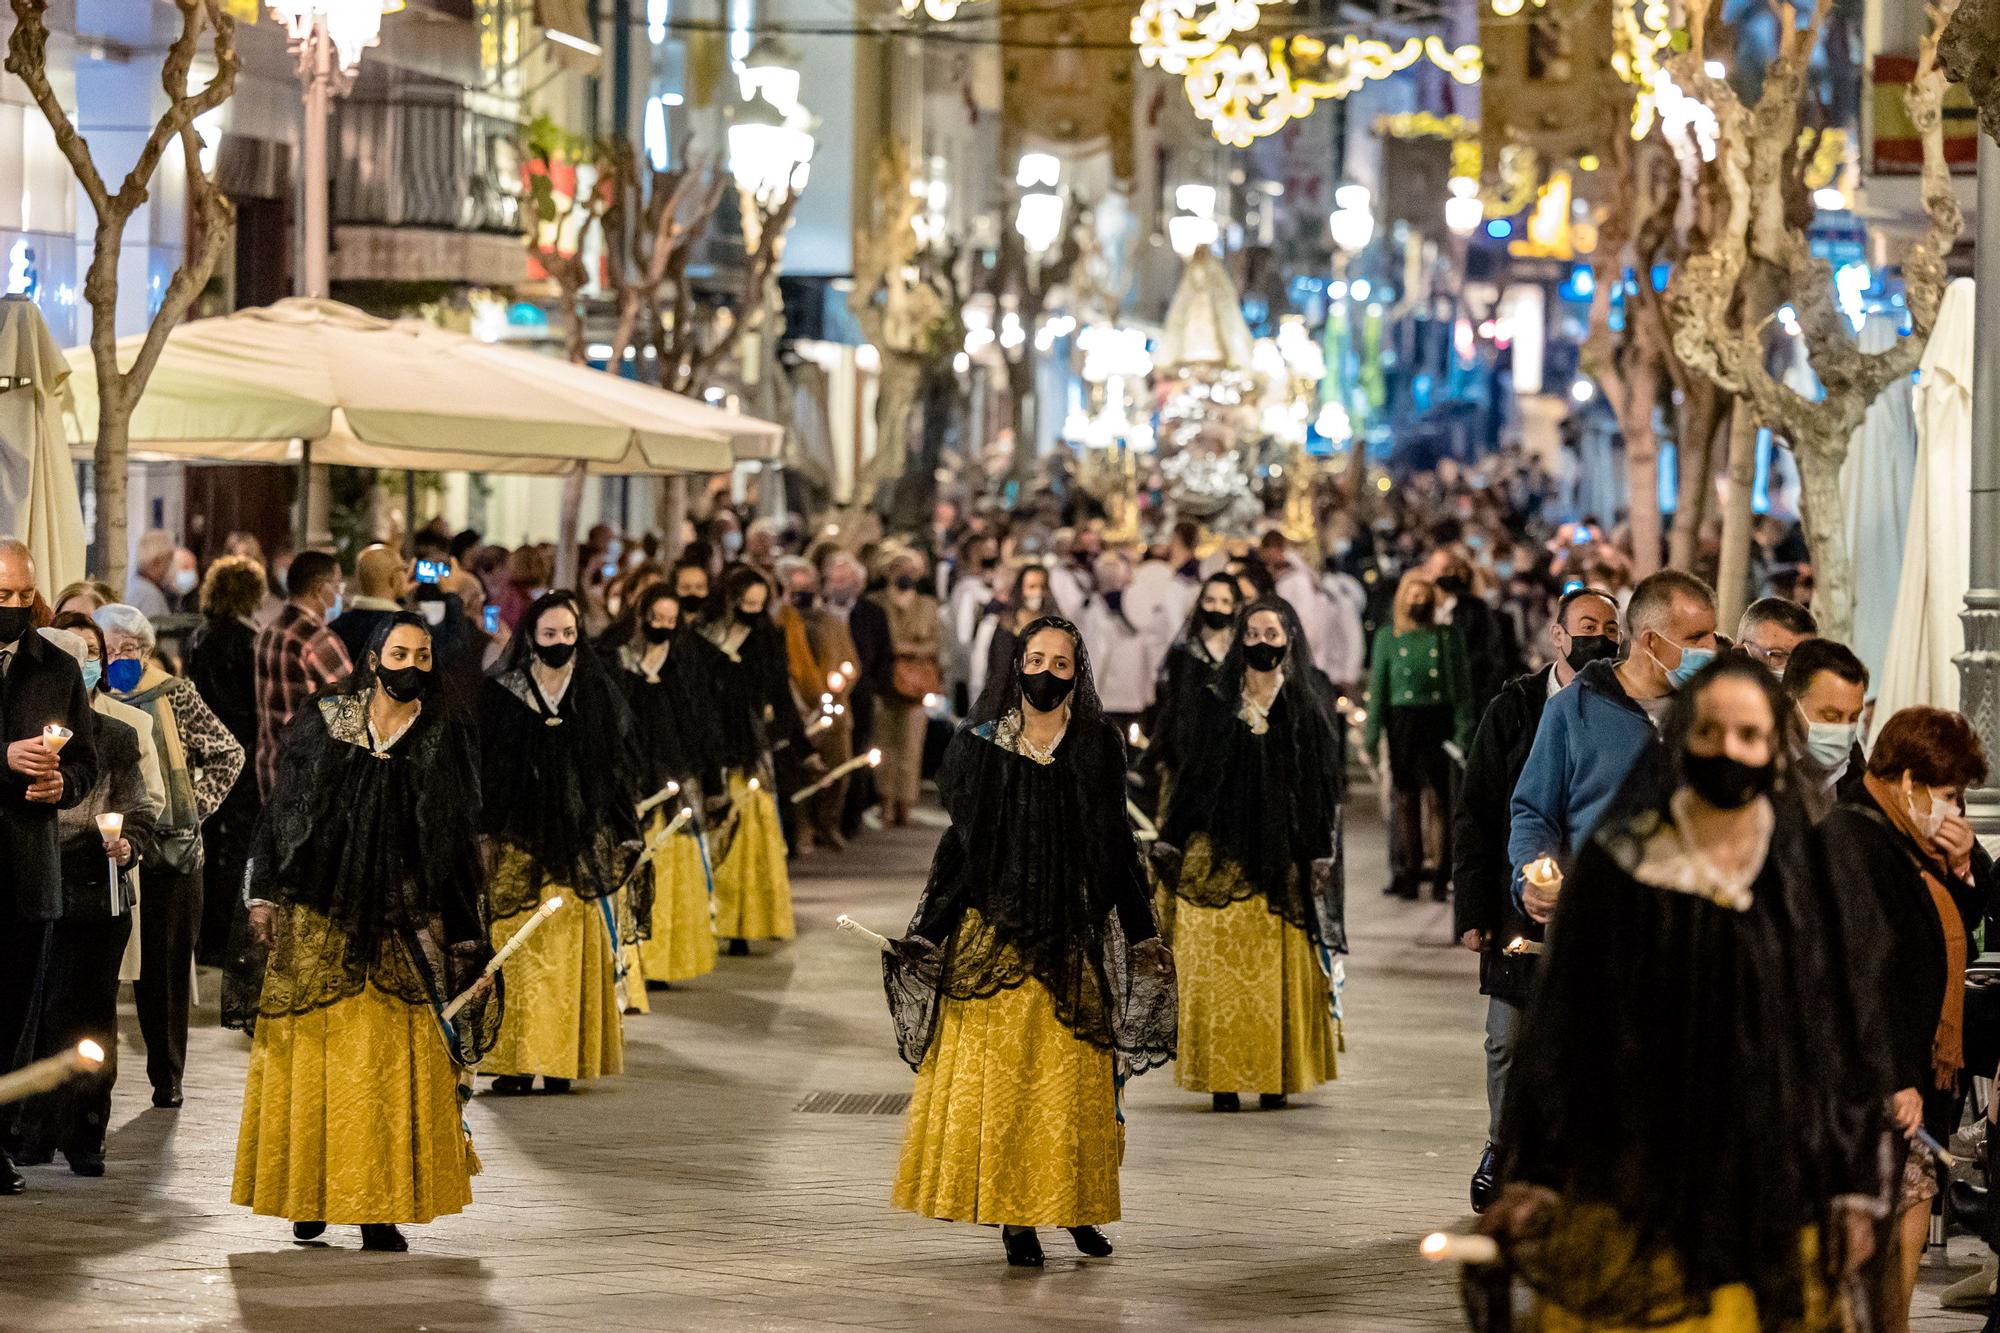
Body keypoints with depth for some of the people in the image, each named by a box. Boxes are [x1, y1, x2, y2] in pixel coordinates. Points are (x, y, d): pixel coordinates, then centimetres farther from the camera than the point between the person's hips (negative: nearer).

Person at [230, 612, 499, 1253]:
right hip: (320, 916, 0)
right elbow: (282, 809, 7)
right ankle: (309, 1197, 12)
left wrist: (463, 932, 3)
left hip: (402, 921, 0)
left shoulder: (443, 737, 4)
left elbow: (461, 838, 6)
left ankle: (379, 1205, -3)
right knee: (312, 1052, 2)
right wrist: (265, 893, 0)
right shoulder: (321, 724, 3)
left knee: (391, 1058, -6)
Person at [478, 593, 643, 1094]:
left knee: (573, 950, -2)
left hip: (581, 841, 1)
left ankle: (562, 1059, 3)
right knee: (517, 948, -7)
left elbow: (621, 769, 9)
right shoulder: (500, 695, 4)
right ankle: (515, 1061, -5)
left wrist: (624, 837, 3)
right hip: (520, 840, -1)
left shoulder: (599, 694, 8)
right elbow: (483, 770, 3)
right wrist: (486, 836, -4)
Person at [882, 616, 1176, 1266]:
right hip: (994, 931, 0)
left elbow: (1117, 846, 8)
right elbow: (959, 841, 5)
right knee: (995, 1073, -3)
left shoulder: (1099, 748, 4)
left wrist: (1142, 936, 5)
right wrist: (925, 934, 2)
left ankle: (1074, 1205, 13)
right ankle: (1013, 1218, 1)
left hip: (1073, 936, 0)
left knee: (1072, 1077, 2)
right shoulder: (980, 745, 2)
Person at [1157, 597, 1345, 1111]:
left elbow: (1326, 783, 3)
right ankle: (1223, 1078, 0)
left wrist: (1322, 854, -3)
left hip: (1285, 853, -1)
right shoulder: (1216, 702, 7)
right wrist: (1174, 843, 4)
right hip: (1222, 853, 1)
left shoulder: (1311, 704, 4)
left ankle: (1277, 1075, 7)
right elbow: (1193, 774, 8)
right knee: (1220, 968, -3)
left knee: (1281, 968, -1)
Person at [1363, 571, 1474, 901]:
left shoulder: (1448, 637, 6)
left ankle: (1442, 874, -1)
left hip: (1439, 722, -1)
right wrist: (1372, 733, 3)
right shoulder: (1388, 637, 9)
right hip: (1402, 721, 1)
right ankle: (1408, 871, 11)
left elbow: (1462, 688, 5)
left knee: (1440, 799, -5)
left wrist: (1463, 732, -4)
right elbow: (1378, 688, 10)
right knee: (1405, 799, 4)